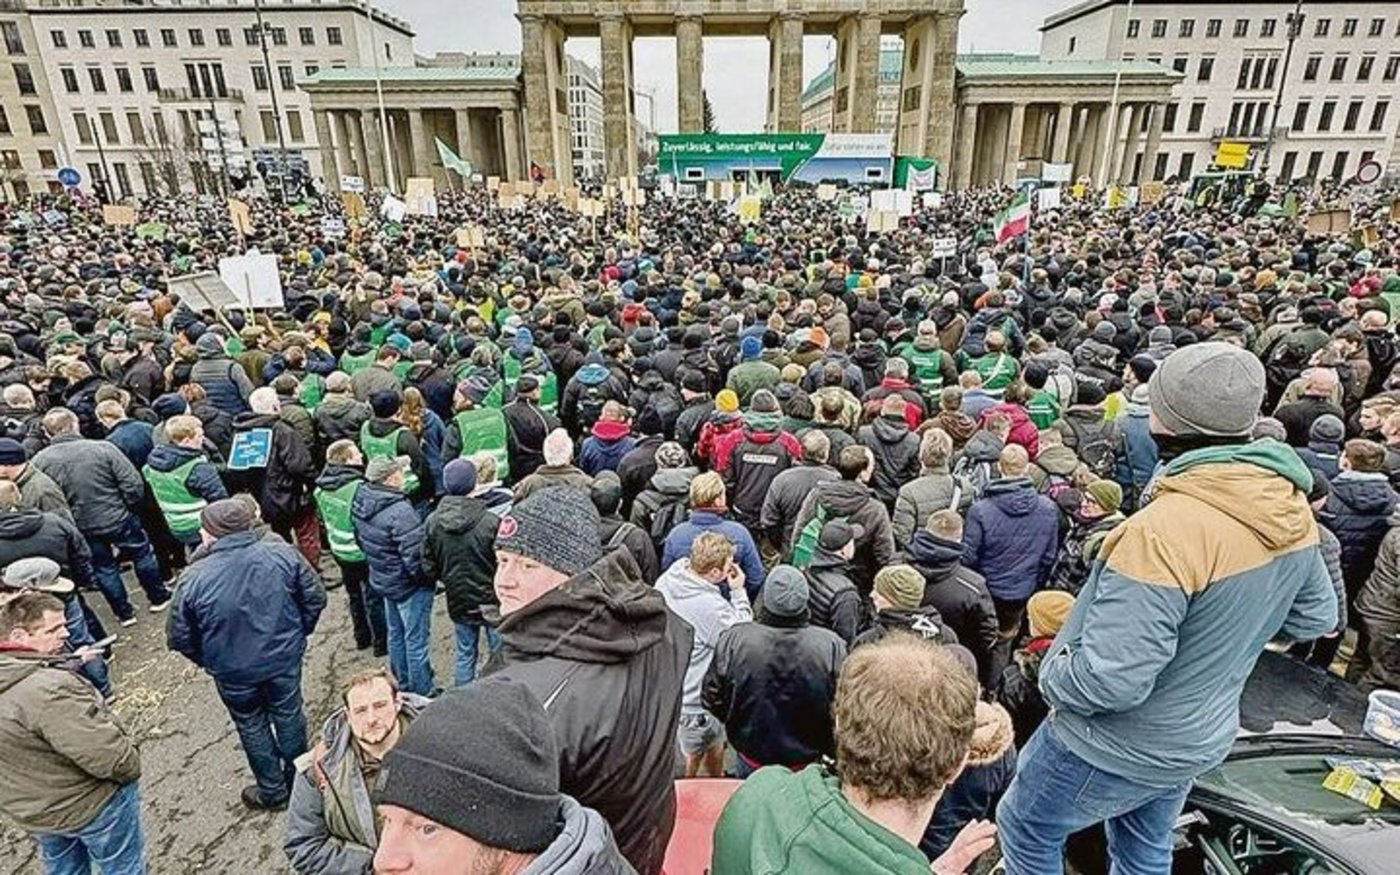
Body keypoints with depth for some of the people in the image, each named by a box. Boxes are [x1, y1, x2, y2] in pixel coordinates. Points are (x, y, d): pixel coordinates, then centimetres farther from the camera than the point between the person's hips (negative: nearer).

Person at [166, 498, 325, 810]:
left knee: (252, 725, 21)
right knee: (288, 714, 22)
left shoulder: (194, 579, -23)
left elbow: (179, 637, -10)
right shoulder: (281, 553, -19)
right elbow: (315, 597, -9)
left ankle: (273, 791, 39)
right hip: (285, 659, 1)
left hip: (234, 672, -1)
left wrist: (207, 661, 10)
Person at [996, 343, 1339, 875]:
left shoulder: (1166, 529, -36)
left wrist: (1053, 676, -15)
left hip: (1119, 746, -7)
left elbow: (1110, 680, -34)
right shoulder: (1292, 508, -9)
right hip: (1203, 737, 8)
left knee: (1025, 832, 16)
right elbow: (1315, 619, 8)